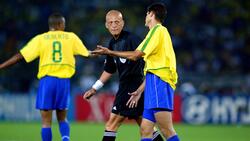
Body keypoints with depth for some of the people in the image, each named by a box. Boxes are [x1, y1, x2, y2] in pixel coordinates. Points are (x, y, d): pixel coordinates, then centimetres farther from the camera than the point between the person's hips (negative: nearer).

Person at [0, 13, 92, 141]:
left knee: (46, 121, 3)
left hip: (47, 79, -1)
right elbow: (87, 54, 15)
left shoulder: (40, 39, 5)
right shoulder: (71, 37, 9)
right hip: (64, 80, 1)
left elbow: (20, 56, 2)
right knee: (62, 118, 16)